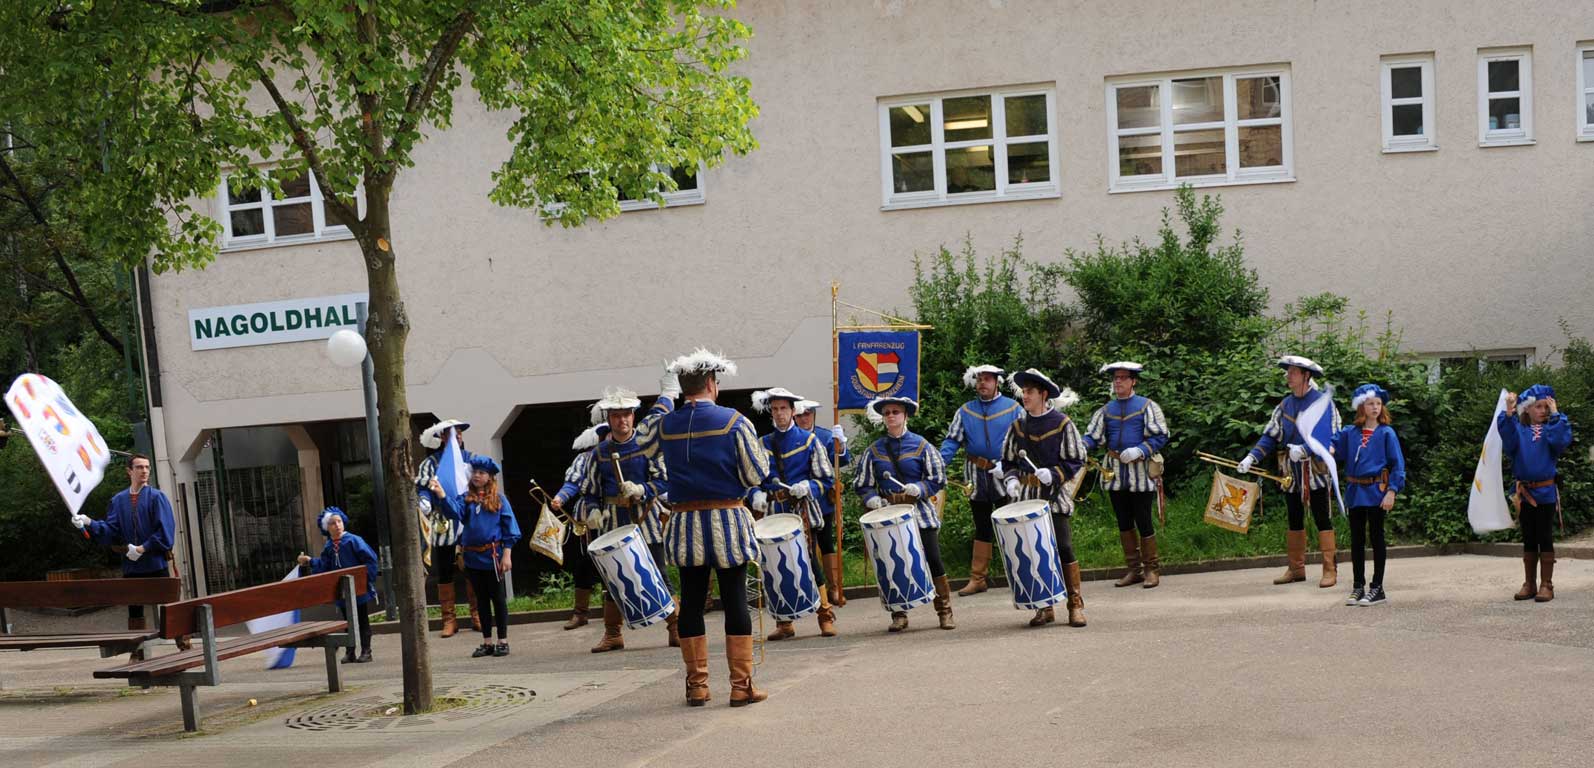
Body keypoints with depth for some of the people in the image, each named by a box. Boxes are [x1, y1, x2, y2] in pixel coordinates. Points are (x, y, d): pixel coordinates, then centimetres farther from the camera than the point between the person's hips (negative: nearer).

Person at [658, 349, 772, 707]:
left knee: (691, 601, 8)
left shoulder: (665, 426, 1)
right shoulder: (734, 422, -8)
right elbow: (756, 476, -9)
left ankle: (697, 685, 12)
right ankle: (741, 685, 3)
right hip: (727, 520, -3)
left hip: (684, 523, 3)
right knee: (735, 601, 2)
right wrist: (759, 454, 14)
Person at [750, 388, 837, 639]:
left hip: (803, 510, -3)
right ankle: (784, 622, 10)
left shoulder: (809, 440, 5)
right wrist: (756, 496, -9)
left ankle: (825, 616, 2)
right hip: (774, 512, 3)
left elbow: (827, 480, 4)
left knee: (810, 560, -7)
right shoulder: (763, 444, 12)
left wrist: (808, 487, -14)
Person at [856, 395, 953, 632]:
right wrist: (872, 498, -8)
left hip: (920, 511, -2)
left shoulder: (921, 446, 3)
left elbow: (939, 479, 2)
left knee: (933, 561, -5)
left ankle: (945, 611, 6)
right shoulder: (874, 451, 9)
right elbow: (862, 484, 12)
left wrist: (920, 488, -15)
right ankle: (898, 615, 11)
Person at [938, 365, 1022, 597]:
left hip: (1004, 476, -3)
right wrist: (939, 463, -11)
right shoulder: (965, 411, 10)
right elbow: (952, 440, 5)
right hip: (977, 477, 3)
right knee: (982, 527, 9)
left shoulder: (1012, 408, 2)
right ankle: (978, 578, 13)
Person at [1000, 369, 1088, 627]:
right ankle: (1045, 607, 13)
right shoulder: (1017, 426, 9)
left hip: (1055, 495, -4)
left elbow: (1076, 461, -2)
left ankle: (1076, 605, 3)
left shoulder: (1062, 424, -3)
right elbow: (1008, 460, 17)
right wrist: (1012, 479, -2)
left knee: (1064, 549, -6)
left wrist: (1053, 474, -17)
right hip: (1026, 497, 4)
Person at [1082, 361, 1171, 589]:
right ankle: (1134, 570, 19)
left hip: (1141, 473, -4)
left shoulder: (1147, 406, -1)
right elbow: (1092, 437, 6)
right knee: (1124, 523, 9)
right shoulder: (1106, 410, 11)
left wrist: (1139, 451, -19)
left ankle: (1152, 569, 9)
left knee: (1143, 521, -3)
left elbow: (1161, 436, -5)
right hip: (1116, 474, 4)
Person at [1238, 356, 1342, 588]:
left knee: (1322, 520, -3)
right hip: (1290, 473, 6)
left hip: (1316, 471, -6)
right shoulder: (1285, 405, 10)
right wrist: (1251, 457, -5)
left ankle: (1329, 570, 1)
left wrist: (1304, 449, -25)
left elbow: (1331, 436, -15)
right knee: (1295, 521, 12)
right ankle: (1296, 568, 20)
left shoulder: (1323, 401, -7)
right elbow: (1270, 435, 8)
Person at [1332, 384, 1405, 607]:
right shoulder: (1349, 432, 5)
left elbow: (1397, 464, -5)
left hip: (1376, 491, -4)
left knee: (1376, 538, 3)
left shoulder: (1386, 433, -4)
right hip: (1355, 492, 4)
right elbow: (1335, 450, 8)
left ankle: (1377, 588, 10)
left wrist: (1391, 492, -12)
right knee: (1357, 540, 9)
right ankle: (1358, 586, 17)